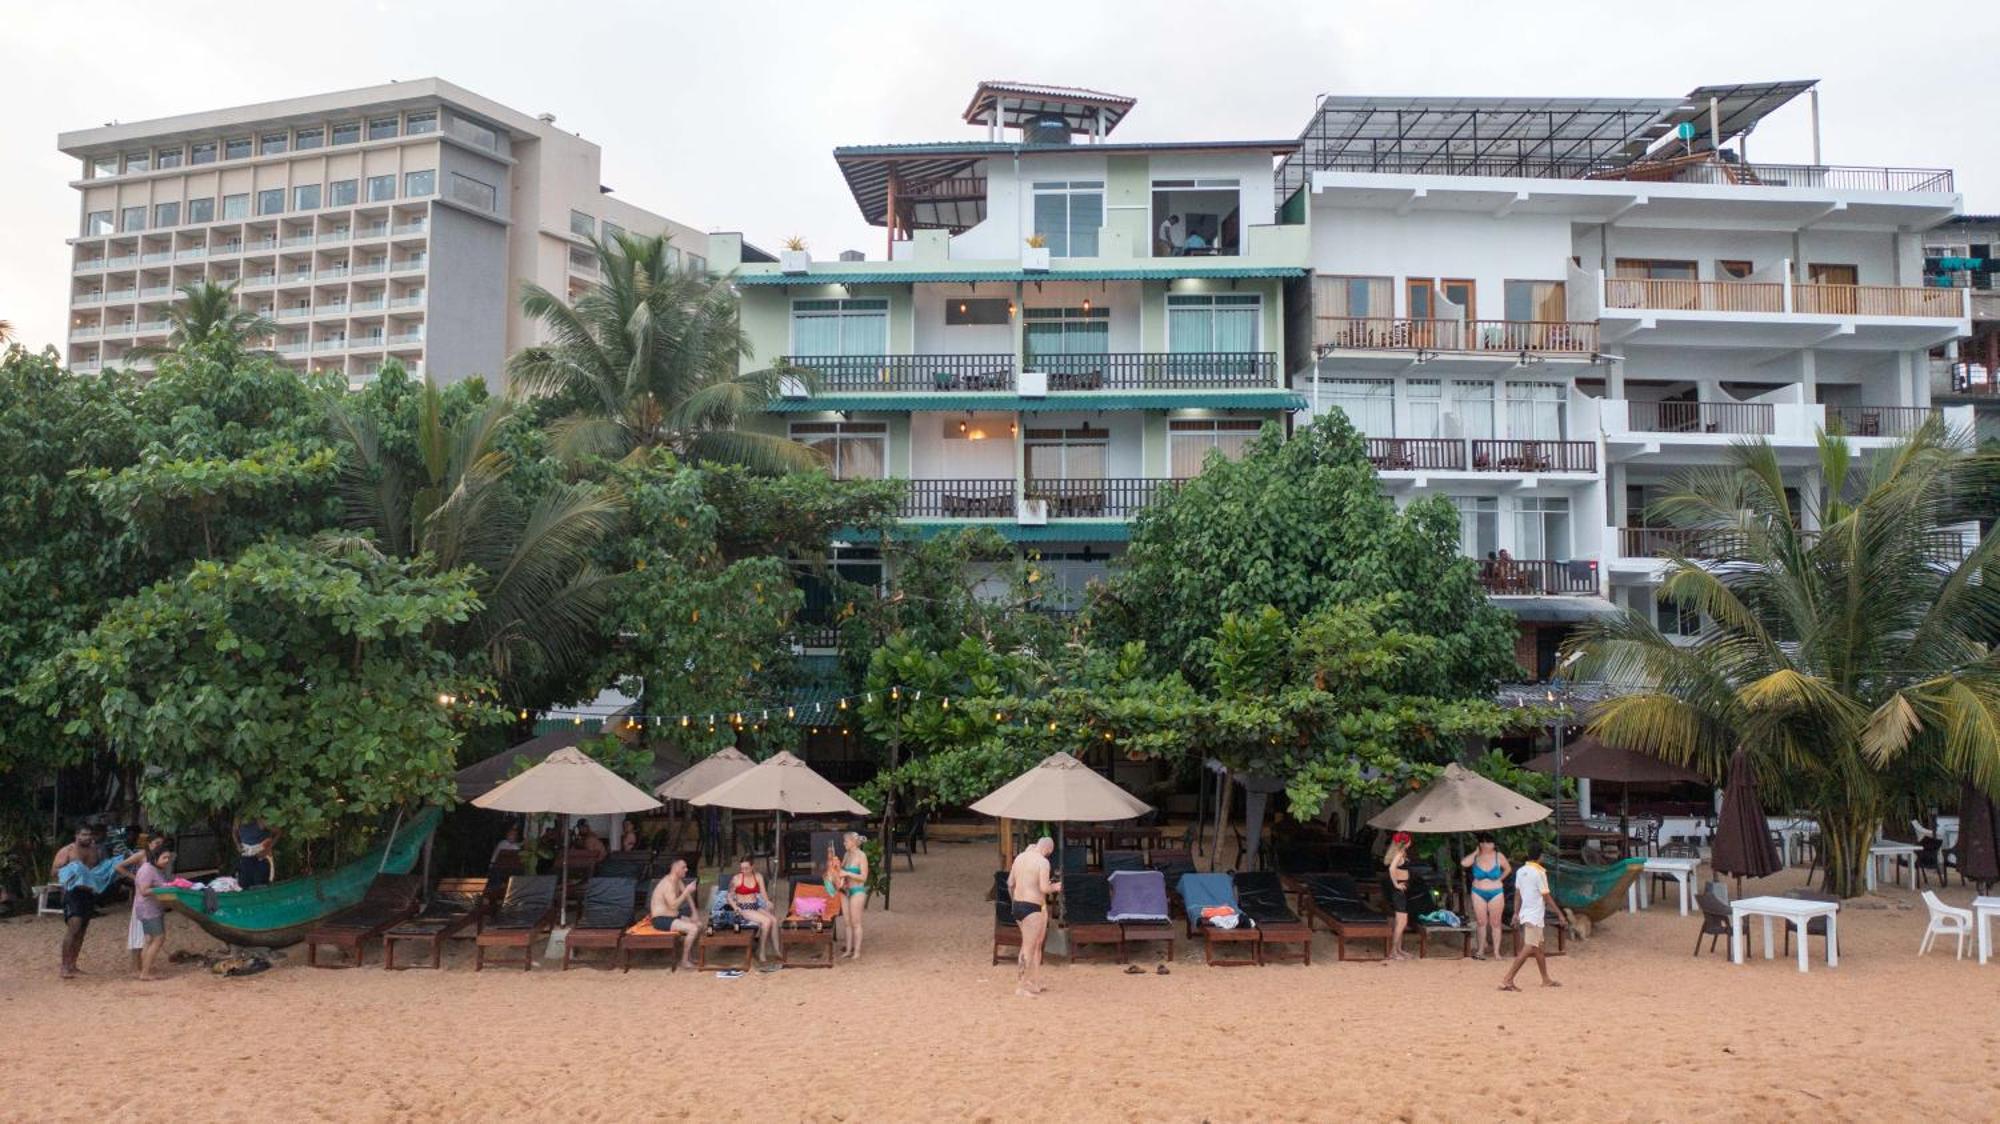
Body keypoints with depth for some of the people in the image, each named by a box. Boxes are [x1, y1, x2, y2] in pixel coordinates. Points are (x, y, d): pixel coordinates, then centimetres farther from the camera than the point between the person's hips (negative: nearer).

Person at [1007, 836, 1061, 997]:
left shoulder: (1020, 857, 9)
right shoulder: (1043, 862, -13)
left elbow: (1010, 883, 15)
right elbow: (1044, 888, -20)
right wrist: (1055, 887, 0)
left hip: (1018, 905, 8)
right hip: (1033, 907, -8)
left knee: (1036, 944, 20)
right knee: (1029, 948, 0)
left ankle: (1033, 983, 25)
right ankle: (1022, 987, 4)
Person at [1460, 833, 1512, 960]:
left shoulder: (1498, 856, -5)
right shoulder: (1475, 857, -5)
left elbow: (1508, 868, 12)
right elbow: (1464, 863, -24)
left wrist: (1500, 879, 4)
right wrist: (1476, 852, -15)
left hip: (1496, 894, -1)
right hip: (1479, 893, 1)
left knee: (1495, 923, 3)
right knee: (1481, 922, 4)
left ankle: (1496, 952, 10)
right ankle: (1480, 950, 13)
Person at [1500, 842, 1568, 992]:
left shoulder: (1520, 871, 7)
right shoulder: (1539, 872, -14)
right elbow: (1547, 896, -13)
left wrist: (1516, 913, 18)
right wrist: (1559, 913, -6)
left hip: (1525, 913, 8)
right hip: (1535, 916, -8)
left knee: (1538, 947, 19)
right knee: (1528, 949, -9)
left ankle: (1546, 980, 29)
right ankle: (1507, 981, -15)